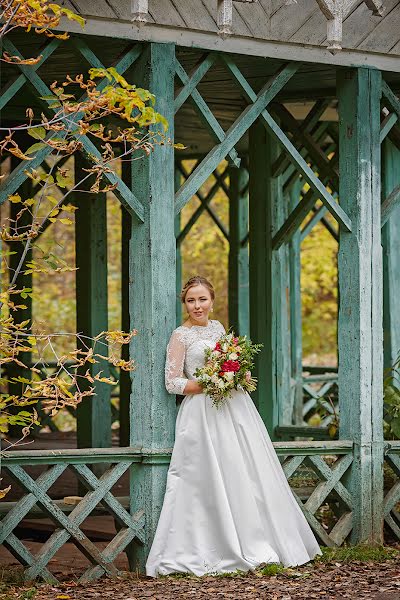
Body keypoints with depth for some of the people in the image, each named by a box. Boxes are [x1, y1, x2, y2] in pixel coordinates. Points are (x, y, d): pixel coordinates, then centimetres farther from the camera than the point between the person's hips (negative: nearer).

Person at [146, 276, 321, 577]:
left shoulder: (217, 327, 15)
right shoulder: (181, 336, -3)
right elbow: (173, 383, -8)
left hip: (234, 407, 6)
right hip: (204, 413, -6)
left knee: (251, 475, 5)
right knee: (216, 481, -8)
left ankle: (259, 545, 12)